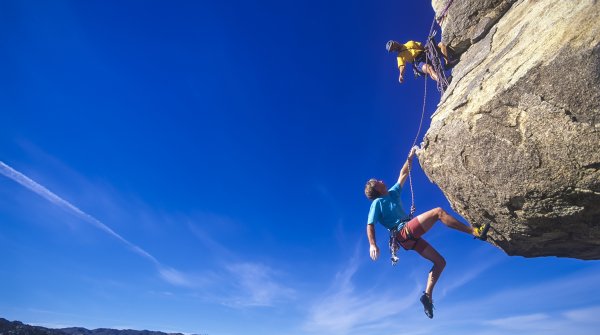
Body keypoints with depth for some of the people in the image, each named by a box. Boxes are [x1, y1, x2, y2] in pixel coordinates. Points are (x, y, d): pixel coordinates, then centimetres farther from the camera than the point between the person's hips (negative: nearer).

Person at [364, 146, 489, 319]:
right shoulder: (377, 203, -1)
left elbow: (403, 175, 29)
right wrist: (372, 244, -23)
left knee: (440, 262, 7)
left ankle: (427, 295, 4)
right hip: (405, 232, -9)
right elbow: (370, 225, -10)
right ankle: (475, 232, -8)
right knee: (438, 211, -13)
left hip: (411, 238, 9)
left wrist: (410, 157, 26)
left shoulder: (392, 193, 22)